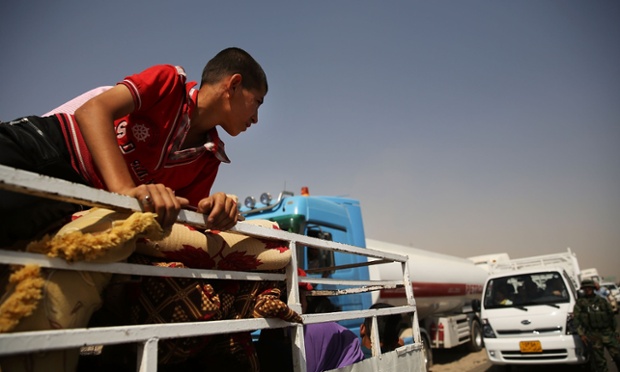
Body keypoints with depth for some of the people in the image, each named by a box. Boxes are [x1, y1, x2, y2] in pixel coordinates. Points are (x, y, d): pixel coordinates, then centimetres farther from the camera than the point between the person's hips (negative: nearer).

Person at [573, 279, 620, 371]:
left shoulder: (602, 301, 15)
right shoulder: (580, 302, 6)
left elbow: (612, 316, 17)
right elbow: (576, 319, 1)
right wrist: (581, 334, -7)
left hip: (608, 332, 2)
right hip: (592, 335, -2)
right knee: (599, 361, 1)